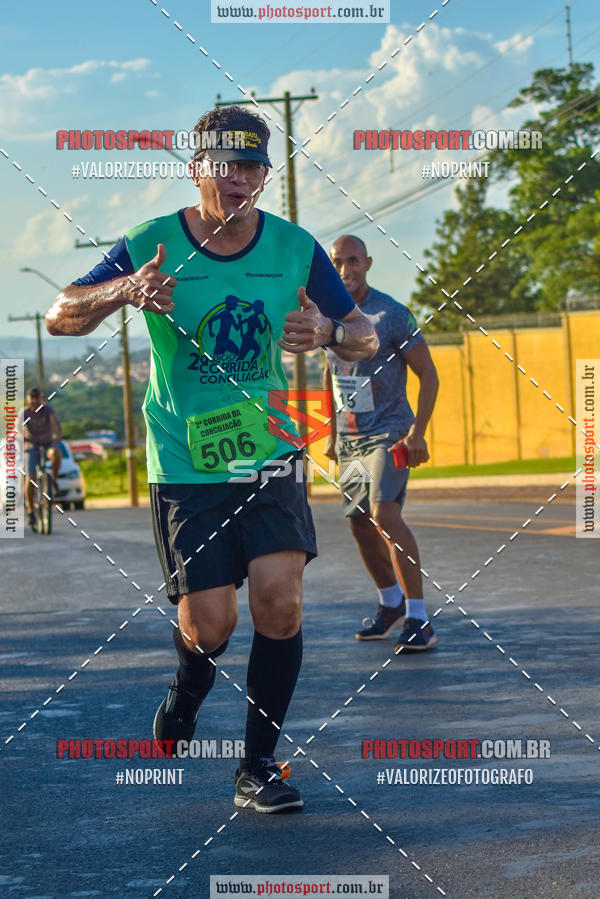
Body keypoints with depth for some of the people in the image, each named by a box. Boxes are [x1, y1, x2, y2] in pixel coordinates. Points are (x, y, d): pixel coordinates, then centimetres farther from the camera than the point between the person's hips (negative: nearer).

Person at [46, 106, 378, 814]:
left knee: (280, 598, -14)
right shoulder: (153, 245, -8)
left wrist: (328, 332, -18)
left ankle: (259, 765, 2)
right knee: (209, 626, -5)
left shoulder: (295, 247, -1)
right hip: (185, 465, -2)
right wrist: (123, 291, -28)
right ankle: (185, 699, 33)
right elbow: (59, 317, -7)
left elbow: (366, 336, 7)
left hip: (271, 457, 2)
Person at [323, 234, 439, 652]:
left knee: (384, 513, -22)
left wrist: (417, 432, -18)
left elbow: (428, 374, -8)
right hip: (349, 439, 7)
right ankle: (391, 605, 33)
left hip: (389, 433, -7)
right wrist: (333, 434, 20)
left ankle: (419, 619, -21)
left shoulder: (392, 315, -11)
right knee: (360, 523, 11)